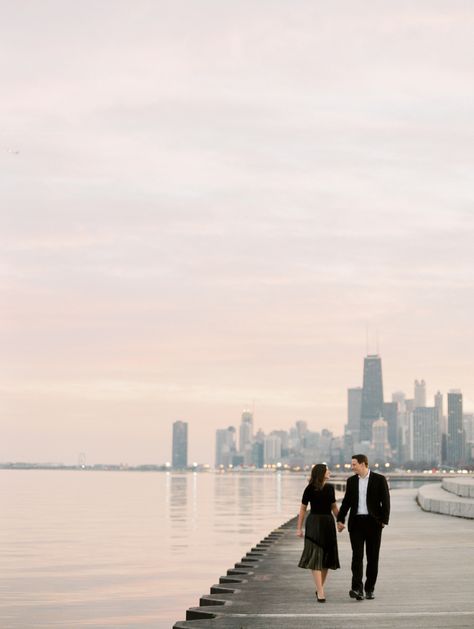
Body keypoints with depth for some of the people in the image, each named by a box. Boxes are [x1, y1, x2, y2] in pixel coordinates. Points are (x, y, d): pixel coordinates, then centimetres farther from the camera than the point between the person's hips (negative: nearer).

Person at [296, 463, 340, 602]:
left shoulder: (330, 487, 8)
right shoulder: (310, 489, -5)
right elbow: (303, 509, -2)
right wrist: (299, 528, -4)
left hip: (328, 523, 5)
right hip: (314, 523, -5)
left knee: (326, 556, 7)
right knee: (315, 557, -11)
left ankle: (319, 588, 19)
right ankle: (320, 592, -17)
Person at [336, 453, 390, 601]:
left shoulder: (379, 479, -1)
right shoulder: (351, 481, 10)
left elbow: (385, 501, -2)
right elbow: (346, 501, 14)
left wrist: (384, 520, -9)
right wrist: (340, 519, 7)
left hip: (373, 522, -2)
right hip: (356, 522, 2)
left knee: (372, 557, 3)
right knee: (357, 555, -9)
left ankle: (369, 589, 12)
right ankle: (357, 589, -18)